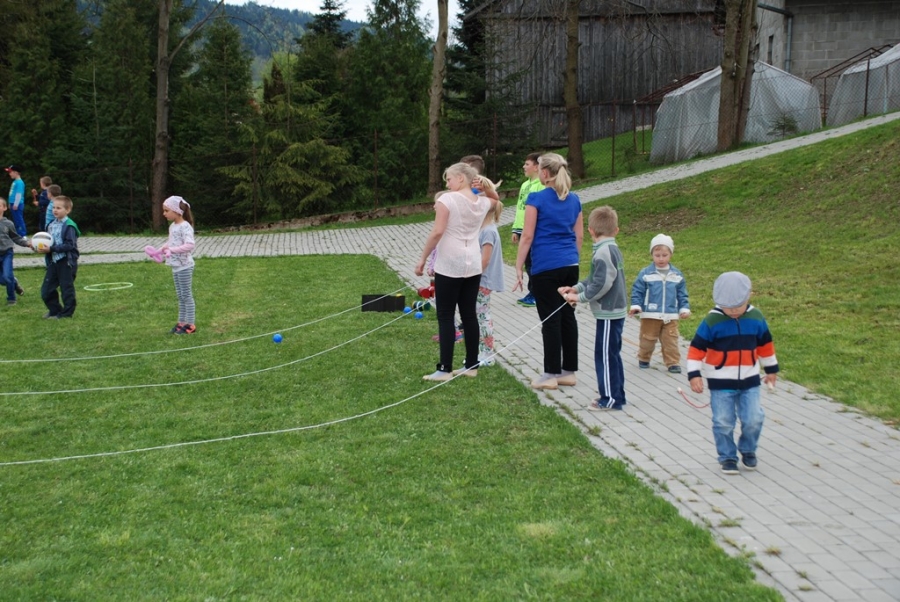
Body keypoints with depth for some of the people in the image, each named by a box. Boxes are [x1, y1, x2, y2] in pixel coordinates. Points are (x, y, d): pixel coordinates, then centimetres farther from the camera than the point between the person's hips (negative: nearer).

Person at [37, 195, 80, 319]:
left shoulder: (69, 226, -15)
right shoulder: (51, 224, 9)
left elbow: (69, 245, -22)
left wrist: (51, 248, -24)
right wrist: (40, 247, -4)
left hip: (66, 262, -8)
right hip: (53, 261, 8)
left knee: (66, 288, 3)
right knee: (46, 289, 10)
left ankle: (67, 312, 14)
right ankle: (55, 310, 25)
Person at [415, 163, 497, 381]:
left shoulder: (447, 199, -10)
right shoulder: (482, 202, 9)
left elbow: (437, 232, -17)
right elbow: (494, 197, 35)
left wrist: (422, 259, -10)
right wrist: (483, 183, 16)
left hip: (449, 266, -6)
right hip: (473, 266, 6)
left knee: (445, 316, -1)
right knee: (469, 314, 11)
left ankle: (445, 369, -1)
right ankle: (472, 365, 16)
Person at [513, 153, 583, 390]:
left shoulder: (536, 199, -8)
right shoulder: (574, 200, 9)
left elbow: (527, 236, -9)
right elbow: (579, 235, 14)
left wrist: (518, 268, -5)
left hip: (546, 267, -6)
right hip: (570, 266, 6)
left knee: (551, 320, -2)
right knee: (567, 317, 10)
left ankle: (551, 374, 3)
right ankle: (569, 371, 15)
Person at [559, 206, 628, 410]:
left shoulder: (603, 252, -19)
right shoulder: (613, 249, 12)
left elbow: (602, 284, -24)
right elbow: (595, 278, 17)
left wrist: (580, 297, -15)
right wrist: (576, 288, 9)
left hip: (608, 313, -10)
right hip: (616, 311, 10)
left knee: (604, 355, -2)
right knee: (611, 354, 16)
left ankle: (611, 398, 4)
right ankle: (616, 396, 24)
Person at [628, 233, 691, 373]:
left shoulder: (677, 275, 4)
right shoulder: (645, 273, -6)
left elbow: (682, 294, 9)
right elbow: (637, 291, -4)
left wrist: (684, 308, 1)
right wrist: (635, 306, -14)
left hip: (670, 316, 2)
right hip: (650, 316, -1)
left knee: (671, 341, 3)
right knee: (647, 339, 10)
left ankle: (673, 363, 10)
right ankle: (643, 359, 28)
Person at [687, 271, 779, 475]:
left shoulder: (756, 318, -1)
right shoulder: (712, 321, -12)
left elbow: (765, 345, 14)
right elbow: (696, 349, -10)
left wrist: (771, 370, 21)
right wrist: (694, 374, -17)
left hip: (749, 381, 3)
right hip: (720, 382, -2)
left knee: (754, 419, 0)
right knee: (723, 422, 0)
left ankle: (748, 450, 25)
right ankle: (727, 457, 19)